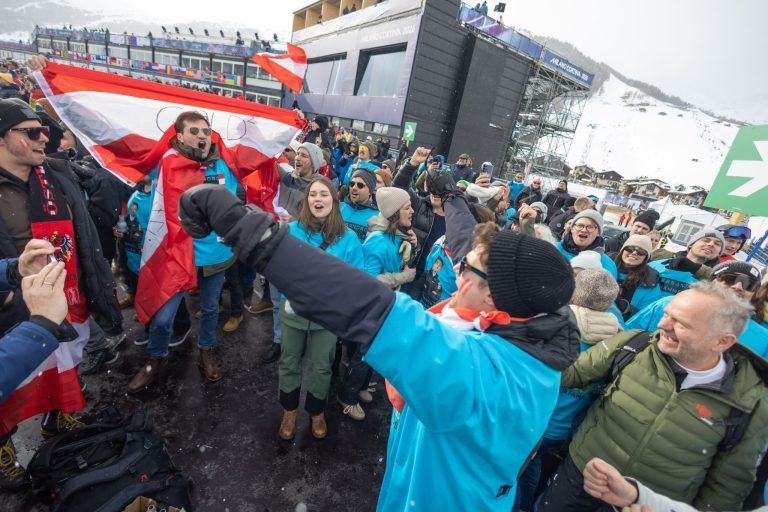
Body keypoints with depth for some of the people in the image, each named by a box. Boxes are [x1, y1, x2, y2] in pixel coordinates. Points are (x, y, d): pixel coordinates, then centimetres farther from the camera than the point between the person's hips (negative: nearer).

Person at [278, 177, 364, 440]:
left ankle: (317, 411, 47)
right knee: (289, 362, 20)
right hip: (294, 310, 1)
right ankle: (289, 410, 48)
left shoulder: (348, 238, -11)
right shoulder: (292, 230, -10)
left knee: (321, 366, 19)